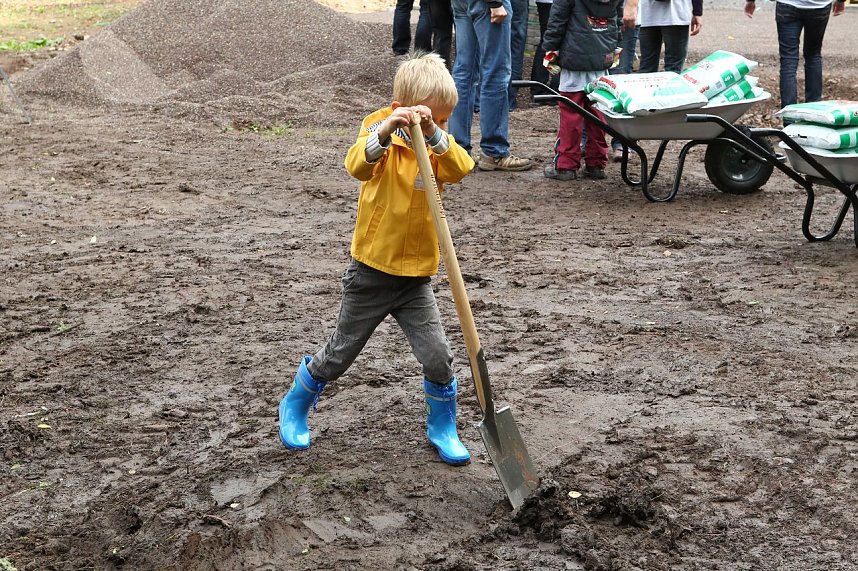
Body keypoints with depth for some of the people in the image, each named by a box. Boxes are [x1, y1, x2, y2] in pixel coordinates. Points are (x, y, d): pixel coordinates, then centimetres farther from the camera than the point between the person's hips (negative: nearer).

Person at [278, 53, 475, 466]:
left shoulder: (438, 148, -1)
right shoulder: (379, 134, -10)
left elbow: (461, 167, -23)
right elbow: (357, 165, -32)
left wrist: (434, 133, -39)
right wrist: (385, 130, -49)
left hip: (416, 276, 3)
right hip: (371, 272, -2)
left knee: (438, 355, -7)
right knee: (339, 354, 11)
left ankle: (442, 428, 16)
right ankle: (294, 407, 36)